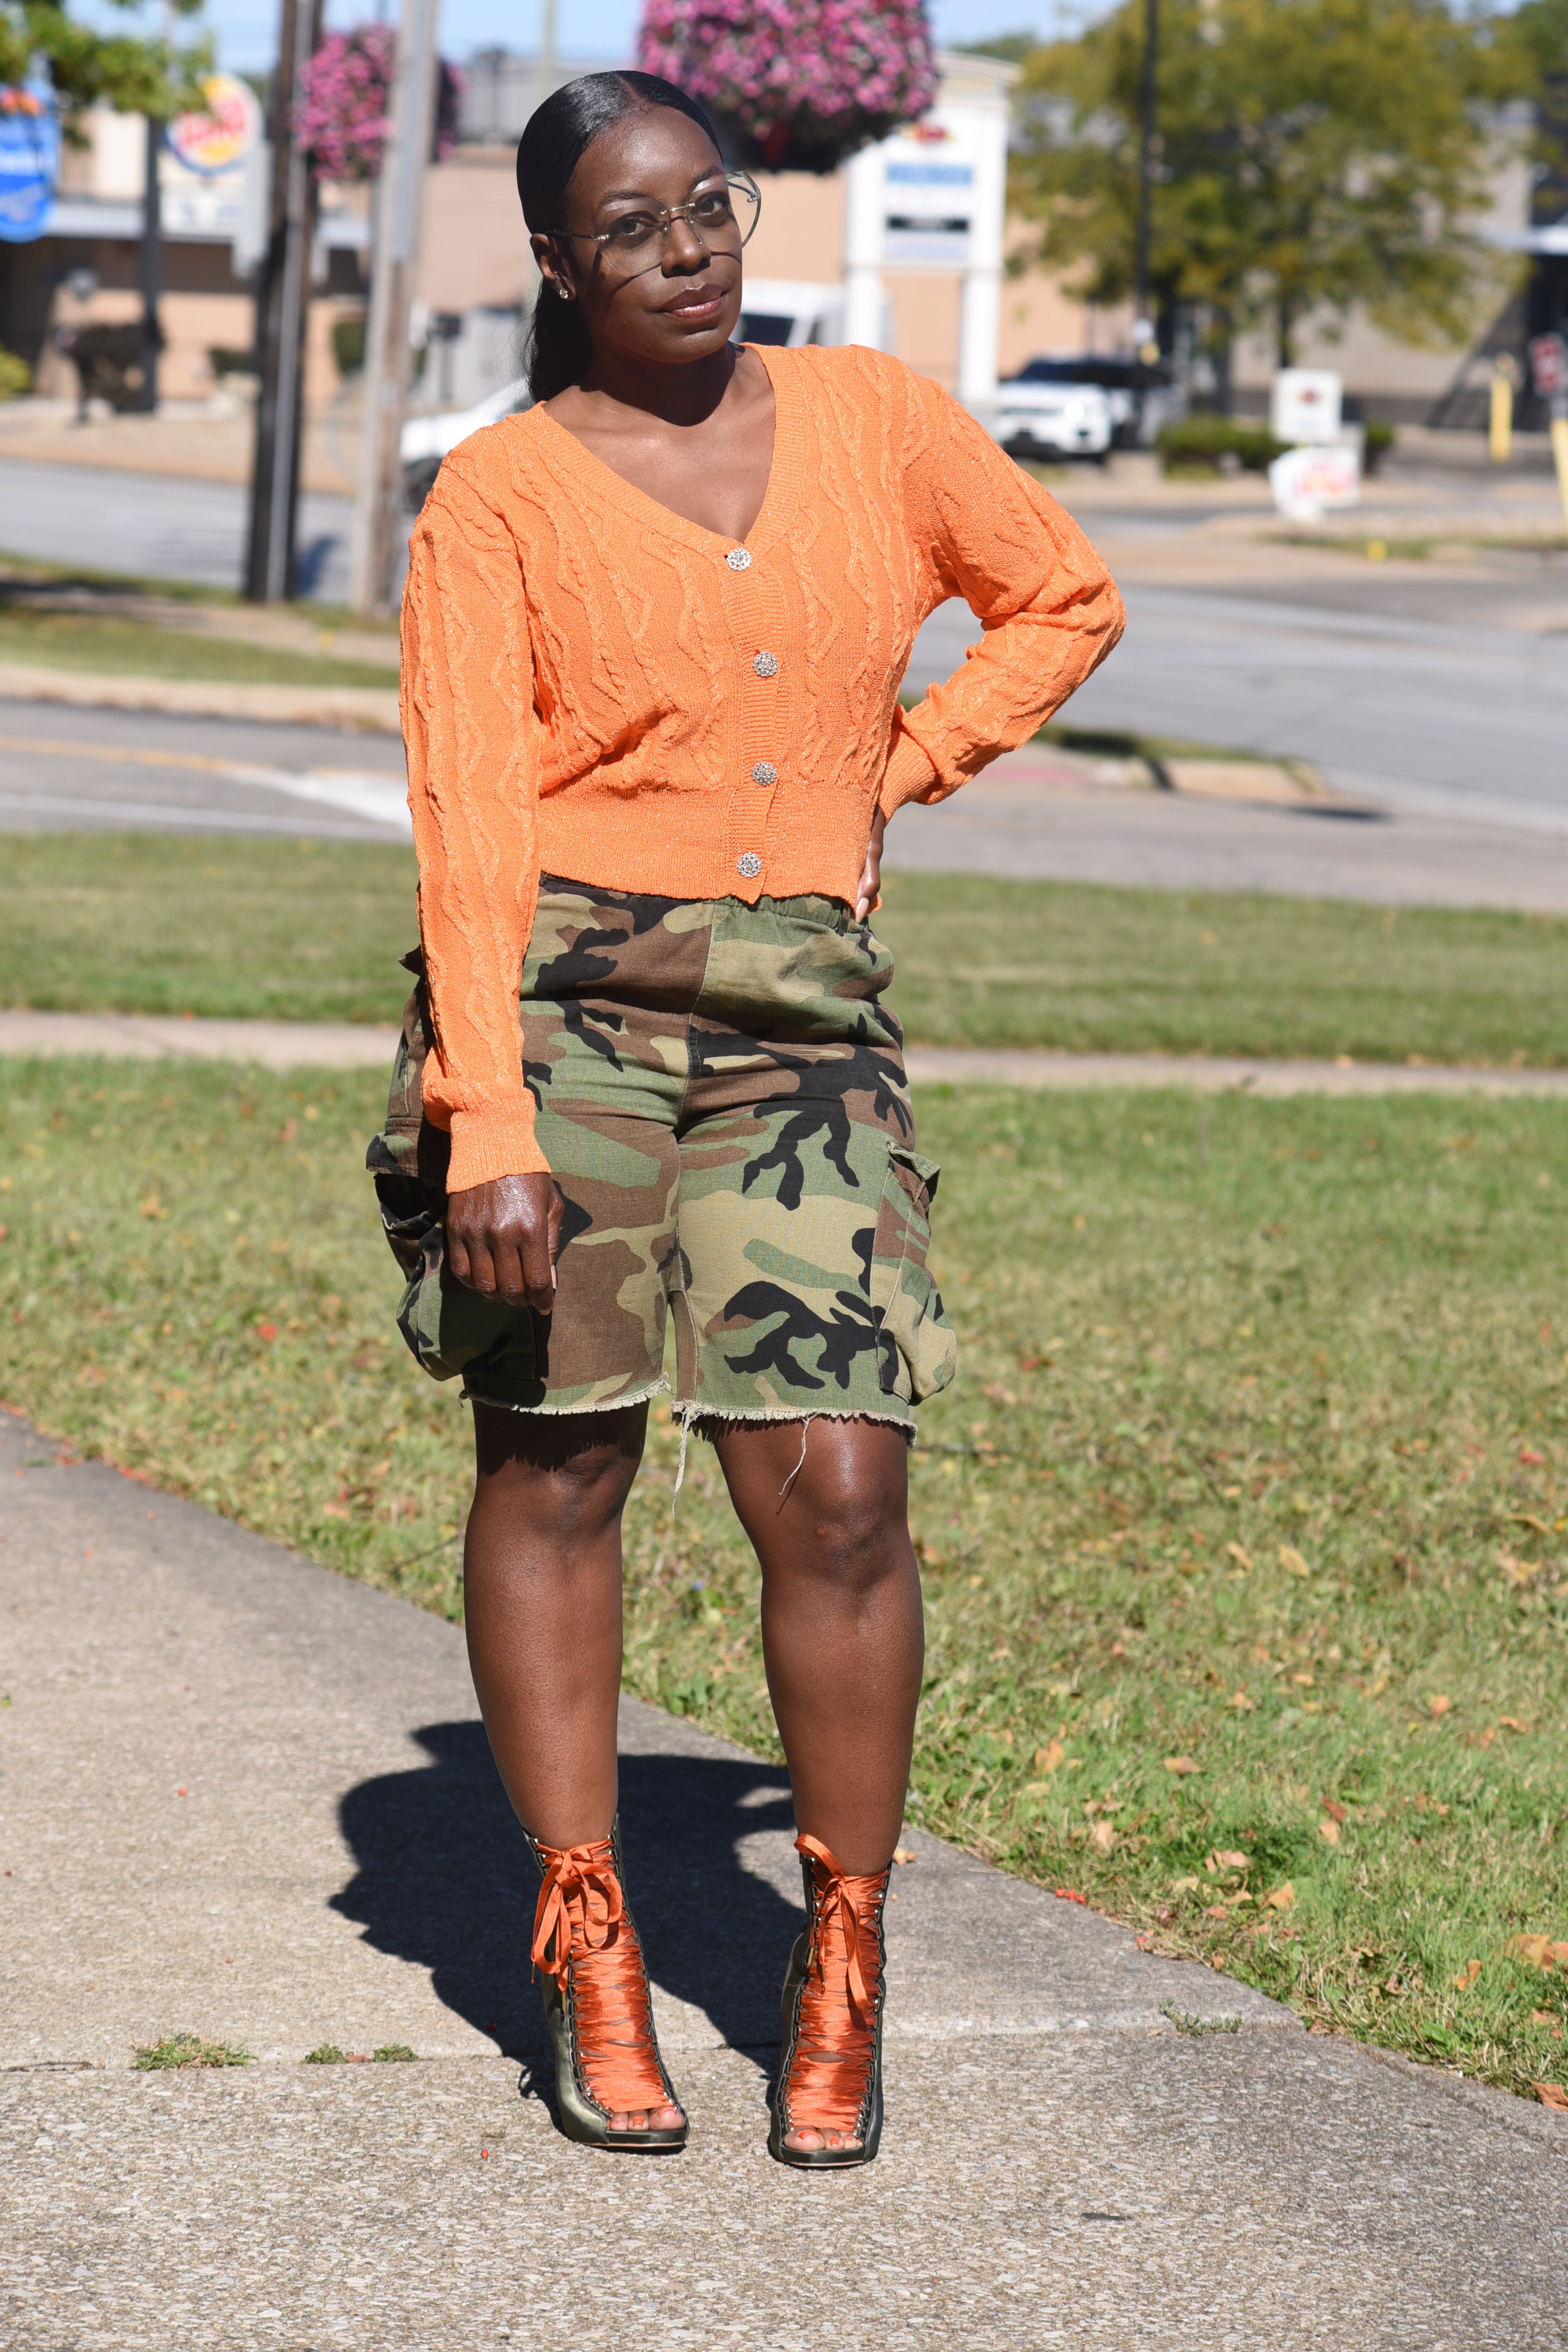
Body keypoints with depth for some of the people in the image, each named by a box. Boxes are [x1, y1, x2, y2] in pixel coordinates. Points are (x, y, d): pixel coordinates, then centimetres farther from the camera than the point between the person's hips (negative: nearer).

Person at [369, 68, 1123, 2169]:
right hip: (560, 998, -1)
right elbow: (471, 815, -7)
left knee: (840, 1488, -8)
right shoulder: (499, 497, 0)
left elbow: (1065, 600, 24)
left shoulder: (876, 424, 9)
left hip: (801, 1021, 2)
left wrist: (899, 766, 8)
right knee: (558, 1466, 3)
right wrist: (489, 1127, -16)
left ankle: (843, 1963, 7)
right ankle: (589, 1954, 15)